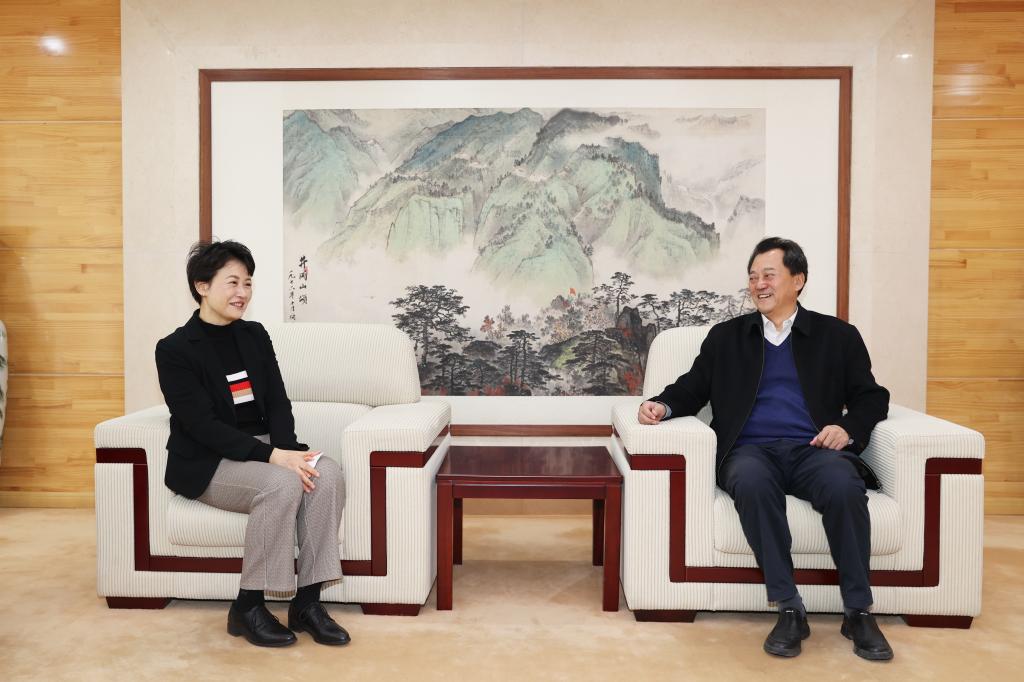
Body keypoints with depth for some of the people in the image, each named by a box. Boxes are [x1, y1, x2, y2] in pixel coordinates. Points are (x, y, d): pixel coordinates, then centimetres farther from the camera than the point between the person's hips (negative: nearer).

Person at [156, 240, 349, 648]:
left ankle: (307, 602, -15)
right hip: (206, 462, -5)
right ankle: (247, 608, -15)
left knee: (327, 474, -23)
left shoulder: (255, 335, 9)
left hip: (262, 447, 5)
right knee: (283, 484, -33)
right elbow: (202, 425, -17)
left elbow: (277, 403, 5)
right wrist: (273, 456, -27)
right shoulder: (175, 349, -8)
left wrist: (286, 450, -16)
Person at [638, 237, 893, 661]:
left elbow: (872, 398, 16)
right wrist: (664, 405, -5)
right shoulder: (726, 336, 21)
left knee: (844, 487, -35)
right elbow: (692, 389, 17)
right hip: (751, 450, 0)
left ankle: (858, 612, -18)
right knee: (751, 483, -36)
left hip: (814, 449, 0)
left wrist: (848, 427, -5)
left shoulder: (838, 336, 18)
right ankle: (789, 610, -27)